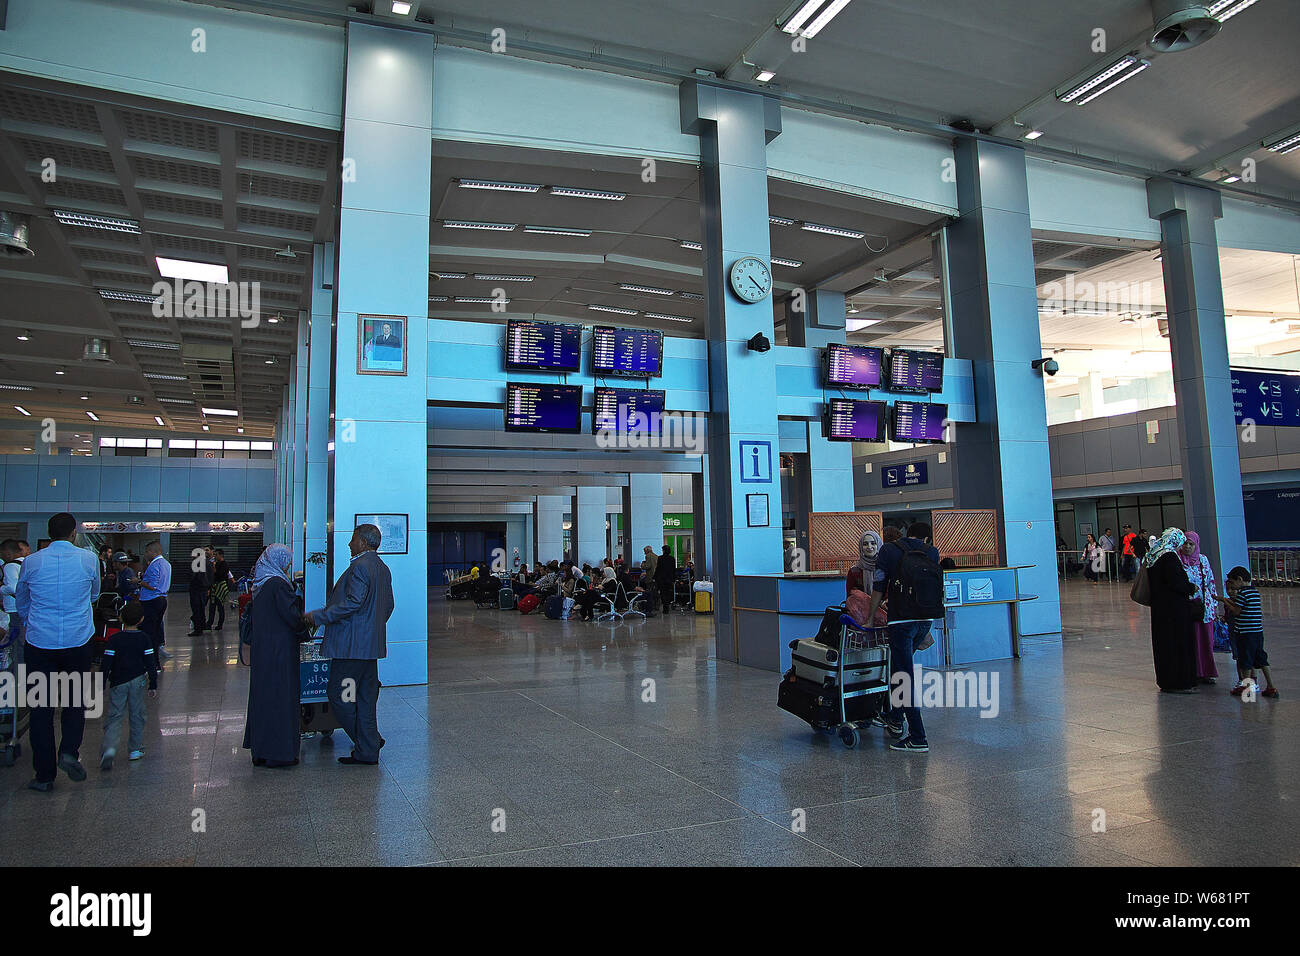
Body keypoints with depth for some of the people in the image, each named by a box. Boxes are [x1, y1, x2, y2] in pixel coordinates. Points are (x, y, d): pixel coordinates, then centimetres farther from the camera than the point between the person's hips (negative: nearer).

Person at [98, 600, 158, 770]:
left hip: (118, 683, -1)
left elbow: (106, 664, -6)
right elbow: (151, 663, -1)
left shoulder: (114, 639, -5)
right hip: (138, 680, 1)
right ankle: (135, 749, 17)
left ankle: (109, 747, -18)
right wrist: (153, 685, 6)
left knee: (114, 716, 3)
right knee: (137, 714, 12)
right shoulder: (144, 638, -3)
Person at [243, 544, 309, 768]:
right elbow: (292, 616, -18)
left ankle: (260, 751, 23)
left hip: (261, 648, 9)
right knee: (280, 697, -1)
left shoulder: (259, 584, 10)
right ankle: (279, 752, 5)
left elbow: (251, 617, 18)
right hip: (279, 650, -9)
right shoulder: (278, 584, -17)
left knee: (262, 695, 14)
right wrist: (303, 634, -1)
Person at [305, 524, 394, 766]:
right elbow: (388, 606, 18)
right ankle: (367, 750, 19)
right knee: (366, 698, 13)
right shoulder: (383, 568, 15)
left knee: (338, 695, -1)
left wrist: (318, 616, -15)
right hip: (372, 644, 10)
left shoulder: (360, 566, -15)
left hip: (352, 644, -10)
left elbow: (353, 603, -23)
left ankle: (370, 742, 4)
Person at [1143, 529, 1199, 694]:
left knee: (1164, 642, 14)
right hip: (1174, 608, -9)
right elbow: (1175, 582, -23)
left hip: (1159, 607, 9)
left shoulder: (1153, 555, 10)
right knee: (1177, 642, -2)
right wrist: (1191, 588, -6)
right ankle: (1177, 682, 3)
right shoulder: (1169, 556, -18)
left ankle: (1165, 680, 22)